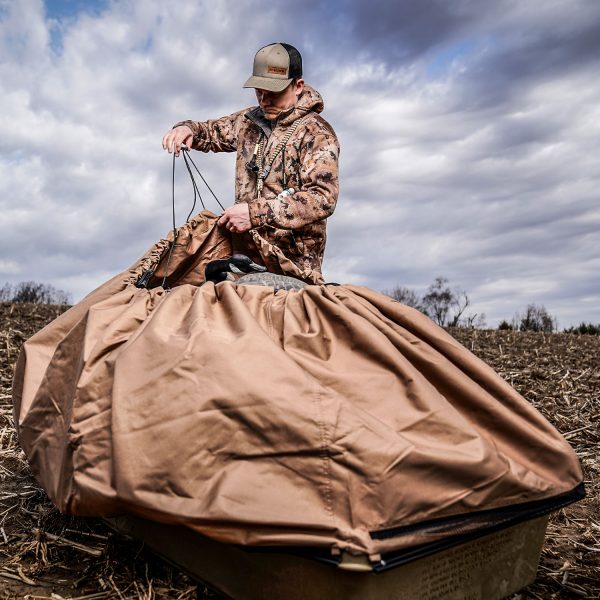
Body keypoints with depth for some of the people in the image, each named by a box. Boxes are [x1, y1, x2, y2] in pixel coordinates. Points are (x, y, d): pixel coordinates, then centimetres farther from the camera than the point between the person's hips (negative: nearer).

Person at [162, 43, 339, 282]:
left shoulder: (317, 133, -7)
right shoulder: (249, 120, 13)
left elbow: (323, 198, -19)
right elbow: (212, 132, 29)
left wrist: (256, 213, -27)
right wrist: (188, 129, 3)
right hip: (245, 252, 6)